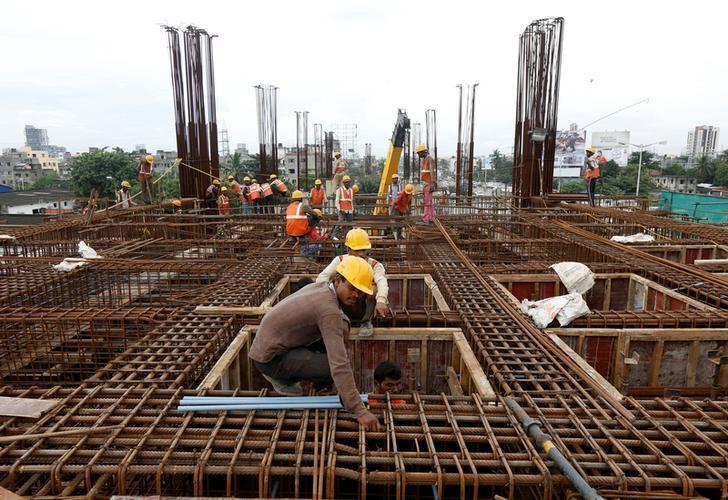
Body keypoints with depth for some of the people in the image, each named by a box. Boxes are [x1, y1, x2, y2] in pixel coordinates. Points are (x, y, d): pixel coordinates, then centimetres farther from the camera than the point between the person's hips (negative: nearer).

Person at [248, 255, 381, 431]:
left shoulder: (322, 286, -1)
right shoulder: (328, 309, -27)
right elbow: (339, 364, -33)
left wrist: (343, 324, 2)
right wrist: (359, 411, -32)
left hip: (269, 341, 9)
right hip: (271, 357, -9)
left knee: (336, 330, 6)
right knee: (336, 368, -20)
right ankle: (282, 378, 1)